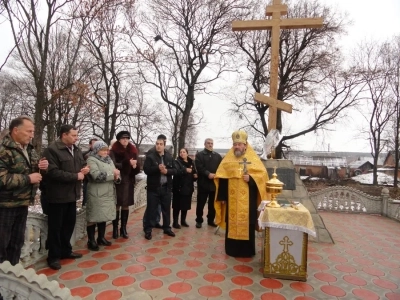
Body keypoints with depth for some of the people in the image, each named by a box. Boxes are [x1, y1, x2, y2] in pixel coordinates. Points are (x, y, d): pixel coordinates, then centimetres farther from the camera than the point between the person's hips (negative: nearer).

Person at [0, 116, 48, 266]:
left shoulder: (29, 149, 9)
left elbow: (33, 171, 21)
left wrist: (41, 167, -2)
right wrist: (28, 179, -21)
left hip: (22, 203, 8)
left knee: (17, 241, 18)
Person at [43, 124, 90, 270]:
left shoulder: (76, 149, 11)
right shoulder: (52, 150, -15)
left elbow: (83, 164, 23)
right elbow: (53, 172, -24)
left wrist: (85, 169, -1)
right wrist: (75, 176, -19)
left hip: (71, 194, 8)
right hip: (58, 195, -8)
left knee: (69, 223, 16)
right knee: (56, 226, 4)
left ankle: (65, 250, 32)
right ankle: (53, 256, 17)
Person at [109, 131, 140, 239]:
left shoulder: (133, 151, 9)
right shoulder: (113, 151, -2)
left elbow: (137, 169, 9)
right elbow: (113, 165, -16)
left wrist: (135, 166, -14)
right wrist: (127, 163, -24)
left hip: (128, 182, 3)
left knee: (126, 205, 7)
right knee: (117, 205, -3)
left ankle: (123, 228, 16)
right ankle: (115, 229, 10)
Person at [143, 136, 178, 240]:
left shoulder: (170, 157, 7)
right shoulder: (150, 156, -3)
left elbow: (175, 170, 5)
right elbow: (146, 170, -13)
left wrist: (167, 171, -15)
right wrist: (158, 168, -23)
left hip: (166, 187, 4)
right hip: (153, 187, -3)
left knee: (166, 209, 13)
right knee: (151, 209, 2)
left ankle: (167, 228, 26)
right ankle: (148, 230, 13)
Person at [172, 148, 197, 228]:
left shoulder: (191, 163, 11)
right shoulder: (177, 162, -4)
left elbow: (194, 173, 19)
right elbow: (176, 171, -22)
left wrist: (195, 176, -2)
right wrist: (185, 170, -34)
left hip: (188, 187, 5)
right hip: (179, 187, -5)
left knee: (186, 205, 11)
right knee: (177, 205, -1)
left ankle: (183, 221, 25)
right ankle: (175, 222, 8)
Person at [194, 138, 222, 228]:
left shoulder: (217, 156, 14)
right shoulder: (199, 155, 3)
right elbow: (199, 167, -10)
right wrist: (208, 174, -22)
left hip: (214, 183, 3)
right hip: (203, 183, -3)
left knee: (213, 204, 10)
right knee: (201, 203, 1)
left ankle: (211, 220, 23)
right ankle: (199, 220, 13)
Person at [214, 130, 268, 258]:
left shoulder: (253, 158, 0)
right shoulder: (228, 159, 5)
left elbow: (262, 174, -2)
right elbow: (221, 178, 4)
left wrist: (251, 178, -19)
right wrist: (222, 196, 0)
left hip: (247, 200, -2)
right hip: (232, 199, 2)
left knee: (247, 223, 4)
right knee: (232, 224, 9)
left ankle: (247, 250, 20)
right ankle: (232, 249, 23)